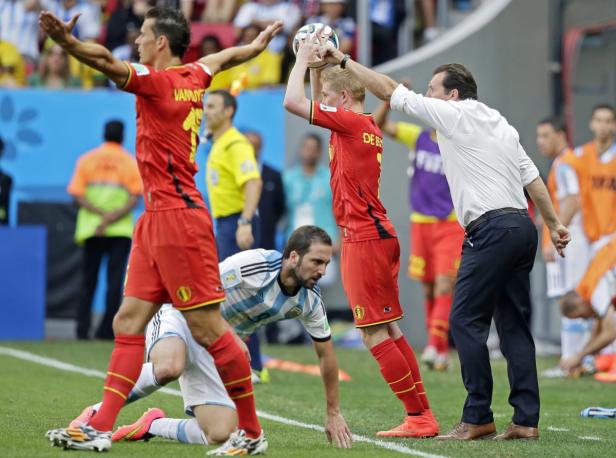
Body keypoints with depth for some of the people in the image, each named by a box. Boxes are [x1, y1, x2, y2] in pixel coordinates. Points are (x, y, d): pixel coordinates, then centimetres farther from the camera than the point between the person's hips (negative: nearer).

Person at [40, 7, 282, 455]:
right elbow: (223, 57, 33)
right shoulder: (192, 78, 12)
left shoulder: (159, 82, -12)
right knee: (128, 322, 5)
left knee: (208, 327, -4)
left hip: (177, 215, -10)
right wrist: (258, 44, 54)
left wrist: (66, 42, -47)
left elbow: (110, 63, -31)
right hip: (157, 218, 10)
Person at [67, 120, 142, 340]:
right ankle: (106, 330, -7)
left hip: (90, 230, 2)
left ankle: (83, 329, 4)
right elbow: (134, 199, -9)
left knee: (88, 281, 9)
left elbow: (77, 195, -4)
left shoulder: (86, 159, 5)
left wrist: (102, 214, -10)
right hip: (121, 231, -2)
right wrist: (112, 218, -13)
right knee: (115, 281, -1)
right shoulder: (131, 163, 2)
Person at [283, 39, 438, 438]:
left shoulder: (352, 122, -12)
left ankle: (417, 417, -8)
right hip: (378, 236, 10)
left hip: (364, 238, -10)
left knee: (375, 333, -8)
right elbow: (312, 102, 33)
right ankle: (423, 414, 12)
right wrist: (317, 65, 23)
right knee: (389, 330, 12)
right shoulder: (369, 127, 15)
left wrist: (303, 59, -2)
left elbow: (293, 101, -14)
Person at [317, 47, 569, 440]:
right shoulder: (500, 124, 20)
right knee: (514, 323, 8)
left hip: (492, 229, -9)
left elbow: (390, 90, -1)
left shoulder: (454, 113, -2)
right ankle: (526, 420, 4)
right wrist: (554, 223, 21)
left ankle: (478, 418, -8)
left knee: (466, 319, -6)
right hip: (522, 226, 9)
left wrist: (344, 61, 5)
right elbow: (531, 176, 18)